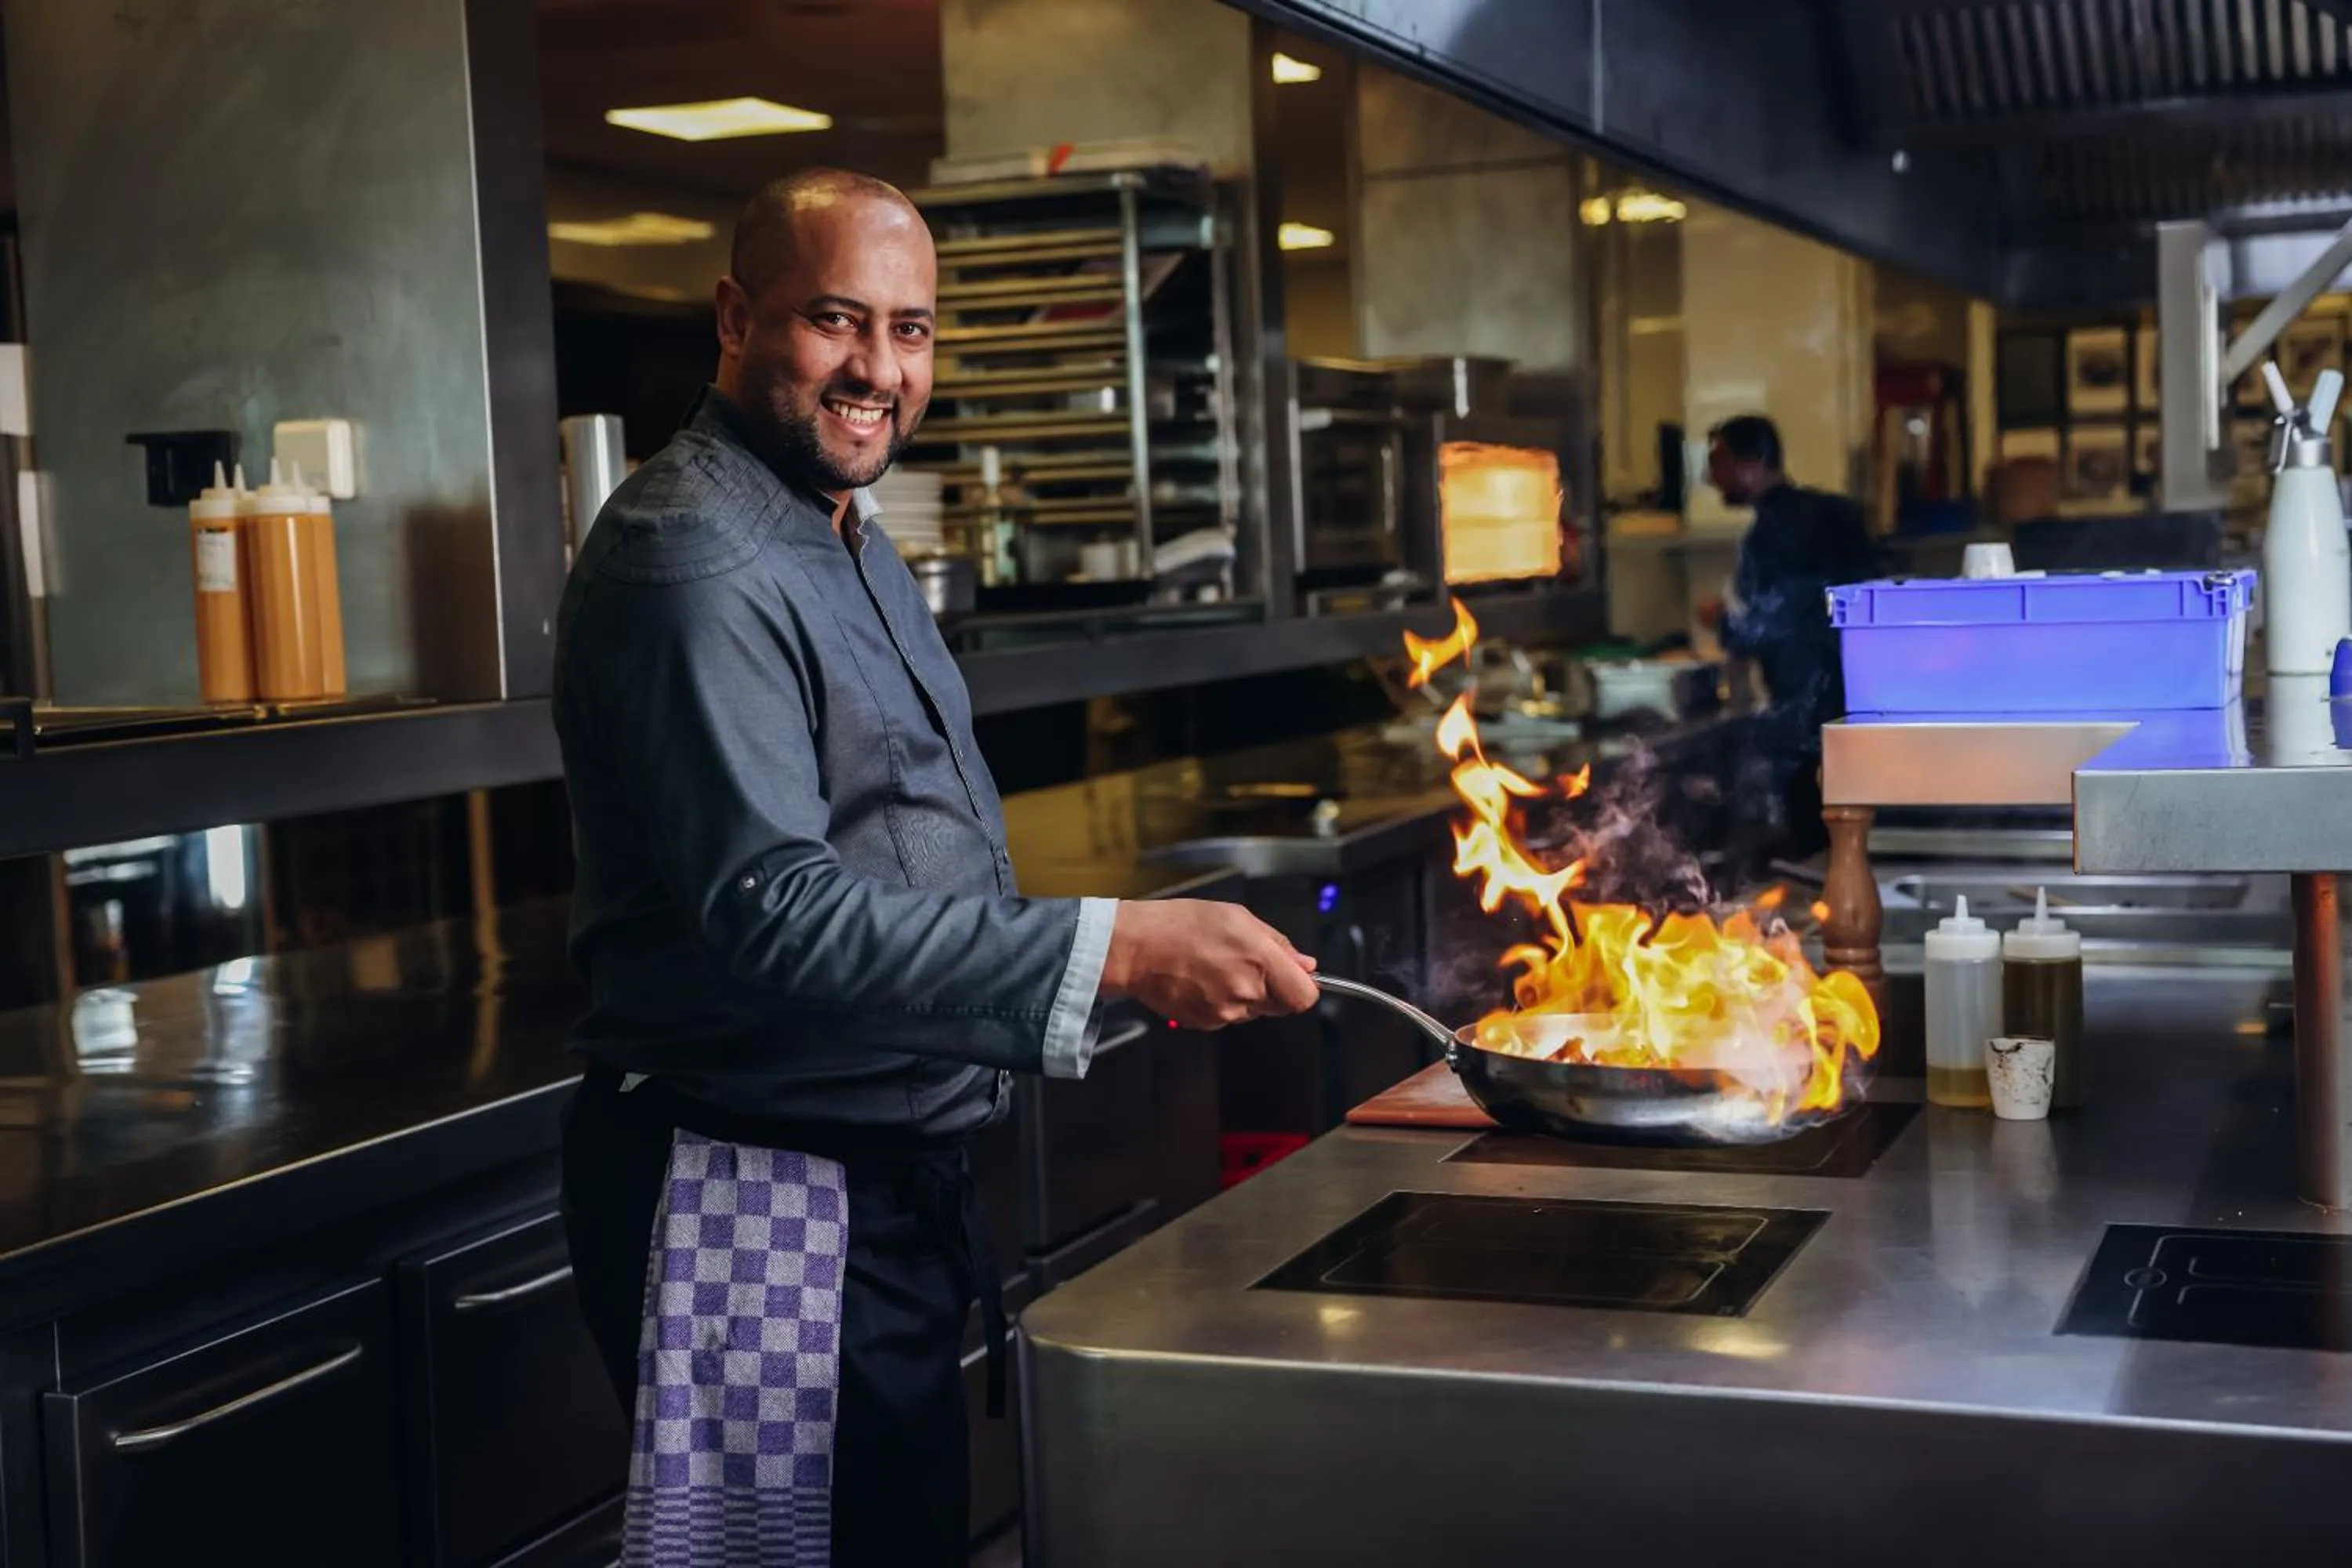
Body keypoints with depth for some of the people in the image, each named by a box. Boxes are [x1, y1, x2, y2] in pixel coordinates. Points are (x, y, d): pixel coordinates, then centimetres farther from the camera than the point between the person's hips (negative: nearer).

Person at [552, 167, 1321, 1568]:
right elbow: (773, 913, -29)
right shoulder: (695, 562, -20)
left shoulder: (846, 535, 15)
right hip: (762, 1203, -10)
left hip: (897, 1180, 10)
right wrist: (1117, 949, -32)